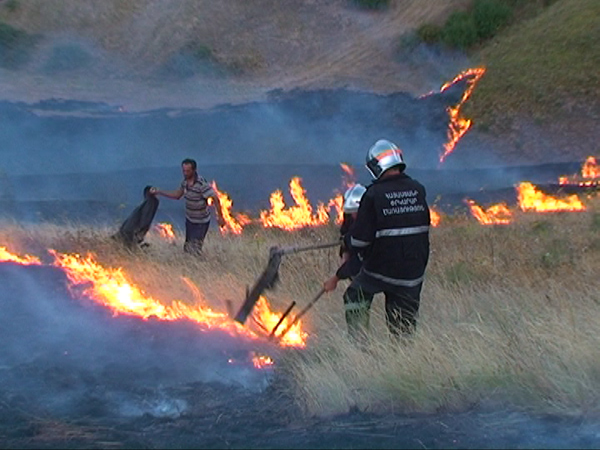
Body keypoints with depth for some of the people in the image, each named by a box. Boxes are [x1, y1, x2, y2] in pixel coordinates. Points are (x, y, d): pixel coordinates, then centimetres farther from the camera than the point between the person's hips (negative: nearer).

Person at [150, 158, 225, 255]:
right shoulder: (185, 181, -3)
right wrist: (159, 192, 6)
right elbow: (177, 195, 12)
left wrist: (220, 217, -28)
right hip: (189, 220, 8)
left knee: (194, 250, -11)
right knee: (187, 248, 19)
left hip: (201, 222, -8)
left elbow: (215, 199, -26)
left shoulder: (202, 184, -27)